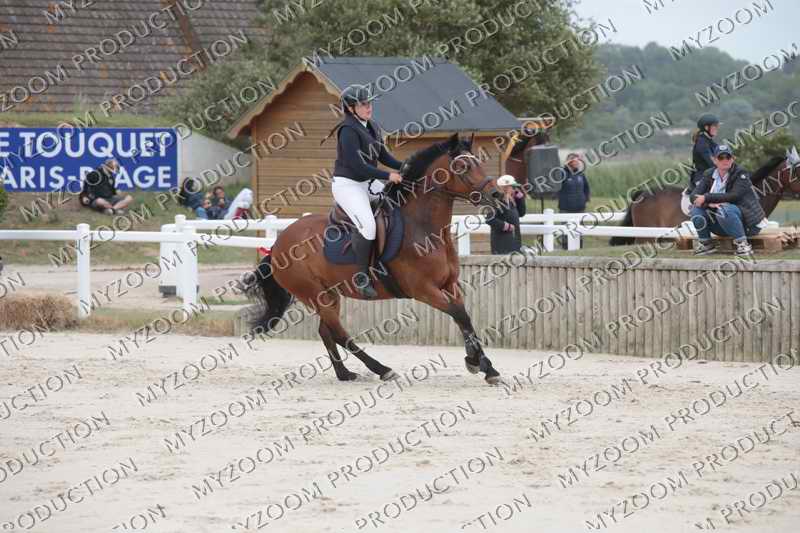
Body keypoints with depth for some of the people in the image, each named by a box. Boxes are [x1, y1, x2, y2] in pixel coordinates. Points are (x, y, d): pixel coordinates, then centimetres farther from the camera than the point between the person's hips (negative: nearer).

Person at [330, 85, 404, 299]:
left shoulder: (372, 128, 10)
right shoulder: (348, 130, -18)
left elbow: (384, 157, 16)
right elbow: (357, 164, -24)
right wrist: (387, 176, -23)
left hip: (367, 184, 9)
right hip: (347, 185, -9)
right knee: (367, 225, -27)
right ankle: (362, 279, -19)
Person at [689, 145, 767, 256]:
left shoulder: (741, 174, -10)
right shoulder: (709, 175, 4)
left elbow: (734, 196, -25)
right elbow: (694, 196, -6)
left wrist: (707, 198, -25)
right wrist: (709, 203, -27)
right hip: (722, 226, 5)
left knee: (724, 209, -35)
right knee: (697, 208, -13)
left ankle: (743, 245, -26)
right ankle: (705, 243, -2)